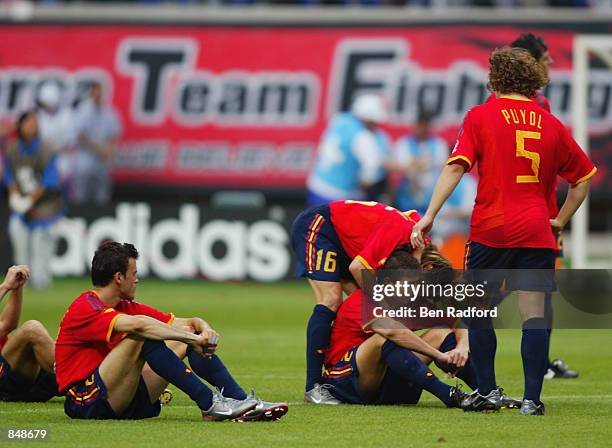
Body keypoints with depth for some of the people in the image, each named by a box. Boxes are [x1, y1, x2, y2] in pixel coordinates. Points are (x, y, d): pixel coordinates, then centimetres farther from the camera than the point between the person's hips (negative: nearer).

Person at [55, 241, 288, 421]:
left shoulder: (127, 307, 15)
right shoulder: (85, 310, -13)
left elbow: (186, 324, 12)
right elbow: (138, 324, -32)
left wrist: (205, 330, -12)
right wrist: (192, 339, -29)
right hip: (87, 401, -9)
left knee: (184, 335, 2)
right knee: (143, 337, -28)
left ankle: (244, 402, -11)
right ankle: (210, 405, -29)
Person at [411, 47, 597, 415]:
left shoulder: (481, 116, 2)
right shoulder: (552, 125, 10)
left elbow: (456, 167, -8)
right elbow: (583, 178, 16)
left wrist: (430, 215, -9)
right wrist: (560, 221, 21)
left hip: (491, 229, -2)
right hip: (537, 232, 2)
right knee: (534, 314, -1)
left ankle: (487, 392, 11)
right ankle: (532, 399, -6)